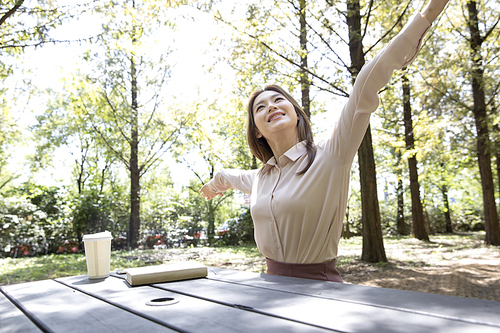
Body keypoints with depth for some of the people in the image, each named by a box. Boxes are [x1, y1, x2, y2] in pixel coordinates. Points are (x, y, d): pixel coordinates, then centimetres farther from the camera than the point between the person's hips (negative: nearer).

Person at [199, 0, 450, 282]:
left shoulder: (330, 157, -11)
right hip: (273, 286, 4)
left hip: (320, 287, -4)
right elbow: (229, 176, 27)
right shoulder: (259, 178, 5)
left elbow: (365, 90, -20)